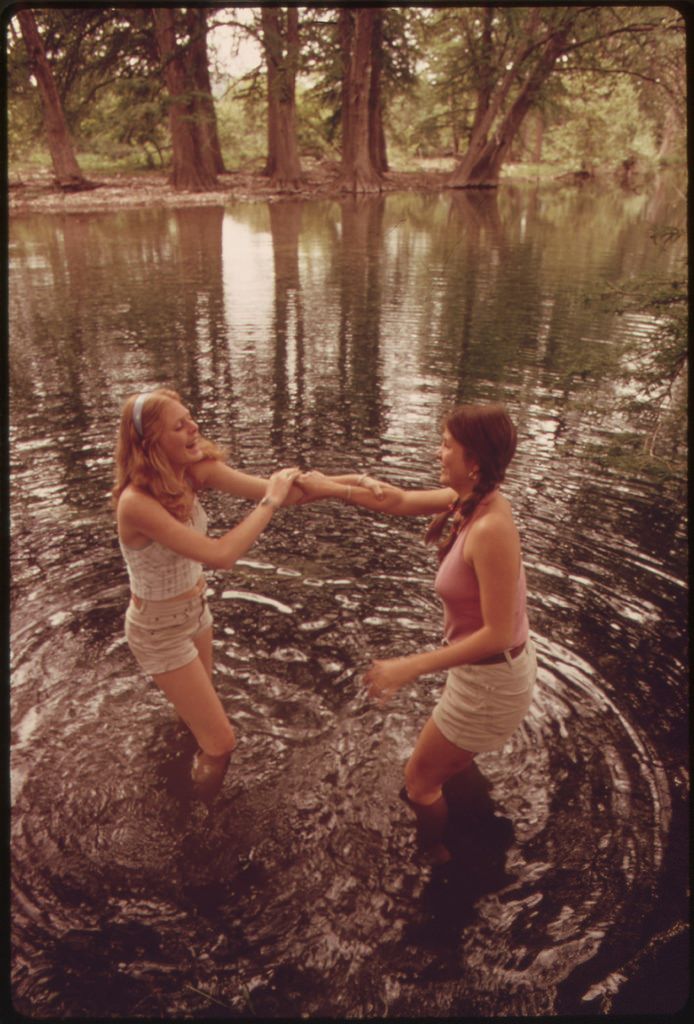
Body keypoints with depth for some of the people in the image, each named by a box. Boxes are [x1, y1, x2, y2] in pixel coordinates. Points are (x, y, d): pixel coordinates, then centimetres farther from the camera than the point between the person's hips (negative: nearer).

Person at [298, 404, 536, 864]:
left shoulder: (490, 530, -34)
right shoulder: (470, 500, -8)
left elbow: (497, 633, -31)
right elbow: (400, 501, 5)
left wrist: (412, 667, -29)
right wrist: (330, 487, 5)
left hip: (490, 681, -8)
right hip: (503, 665, 9)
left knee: (419, 780, 15)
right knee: (454, 761, 35)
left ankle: (433, 856, 43)